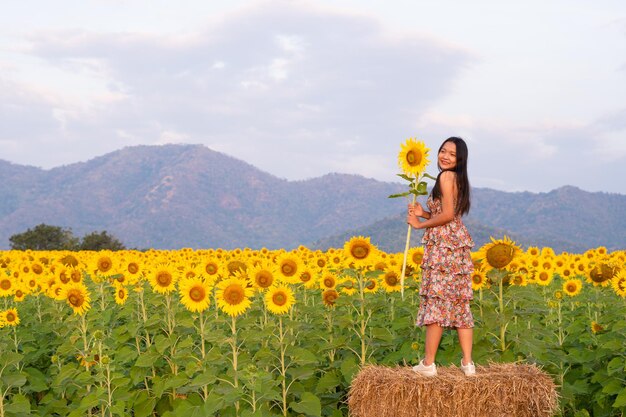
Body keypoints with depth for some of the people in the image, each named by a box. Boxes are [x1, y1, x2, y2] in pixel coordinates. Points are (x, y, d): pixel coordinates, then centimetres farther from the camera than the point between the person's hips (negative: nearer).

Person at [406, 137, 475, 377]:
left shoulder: (446, 176, -9)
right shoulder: (460, 179, 19)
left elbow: (447, 215, -16)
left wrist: (420, 224, -4)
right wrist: (424, 213, 10)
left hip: (444, 244, -9)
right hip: (459, 242, 9)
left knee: (436, 301, -7)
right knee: (460, 304, 7)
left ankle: (428, 364, -4)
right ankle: (467, 363, 6)